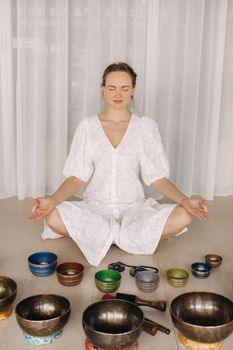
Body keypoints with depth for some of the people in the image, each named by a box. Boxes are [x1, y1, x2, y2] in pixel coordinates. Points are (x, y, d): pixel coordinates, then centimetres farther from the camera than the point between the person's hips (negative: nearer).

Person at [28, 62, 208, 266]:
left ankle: (102, 237, -12)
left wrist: (184, 200, -19)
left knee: (183, 216, -27)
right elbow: (77, 177, -3)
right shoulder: (87, 126, 3)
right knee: (53, 217, -31)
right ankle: (136, 237, -12)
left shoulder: (146, 126, 3)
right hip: (95, 207, 0)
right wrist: (54, 199, -22)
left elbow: (157, 177, -1)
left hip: (134, 207, 0)